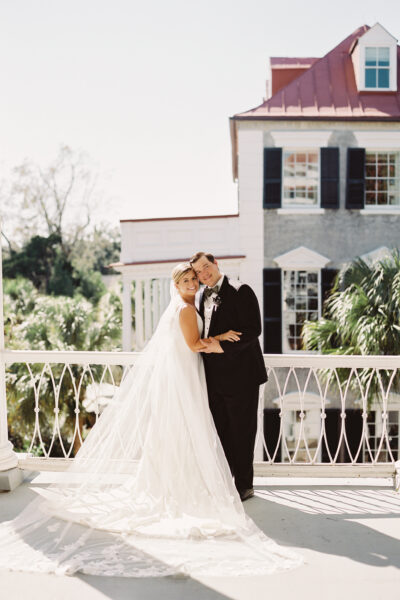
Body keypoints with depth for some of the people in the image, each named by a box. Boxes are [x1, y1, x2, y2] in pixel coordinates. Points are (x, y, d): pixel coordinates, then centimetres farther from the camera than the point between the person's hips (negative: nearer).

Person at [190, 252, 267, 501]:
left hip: (240, 374, -7)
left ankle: (244, 485, 14)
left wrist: (221, 346, -20)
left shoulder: (241, 291, -9)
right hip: (215, 375, 7)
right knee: (220, 430, 14)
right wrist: (216, 338, -3)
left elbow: (253, 330, -17)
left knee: (241, 430, 2)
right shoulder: (204, 296, 14)